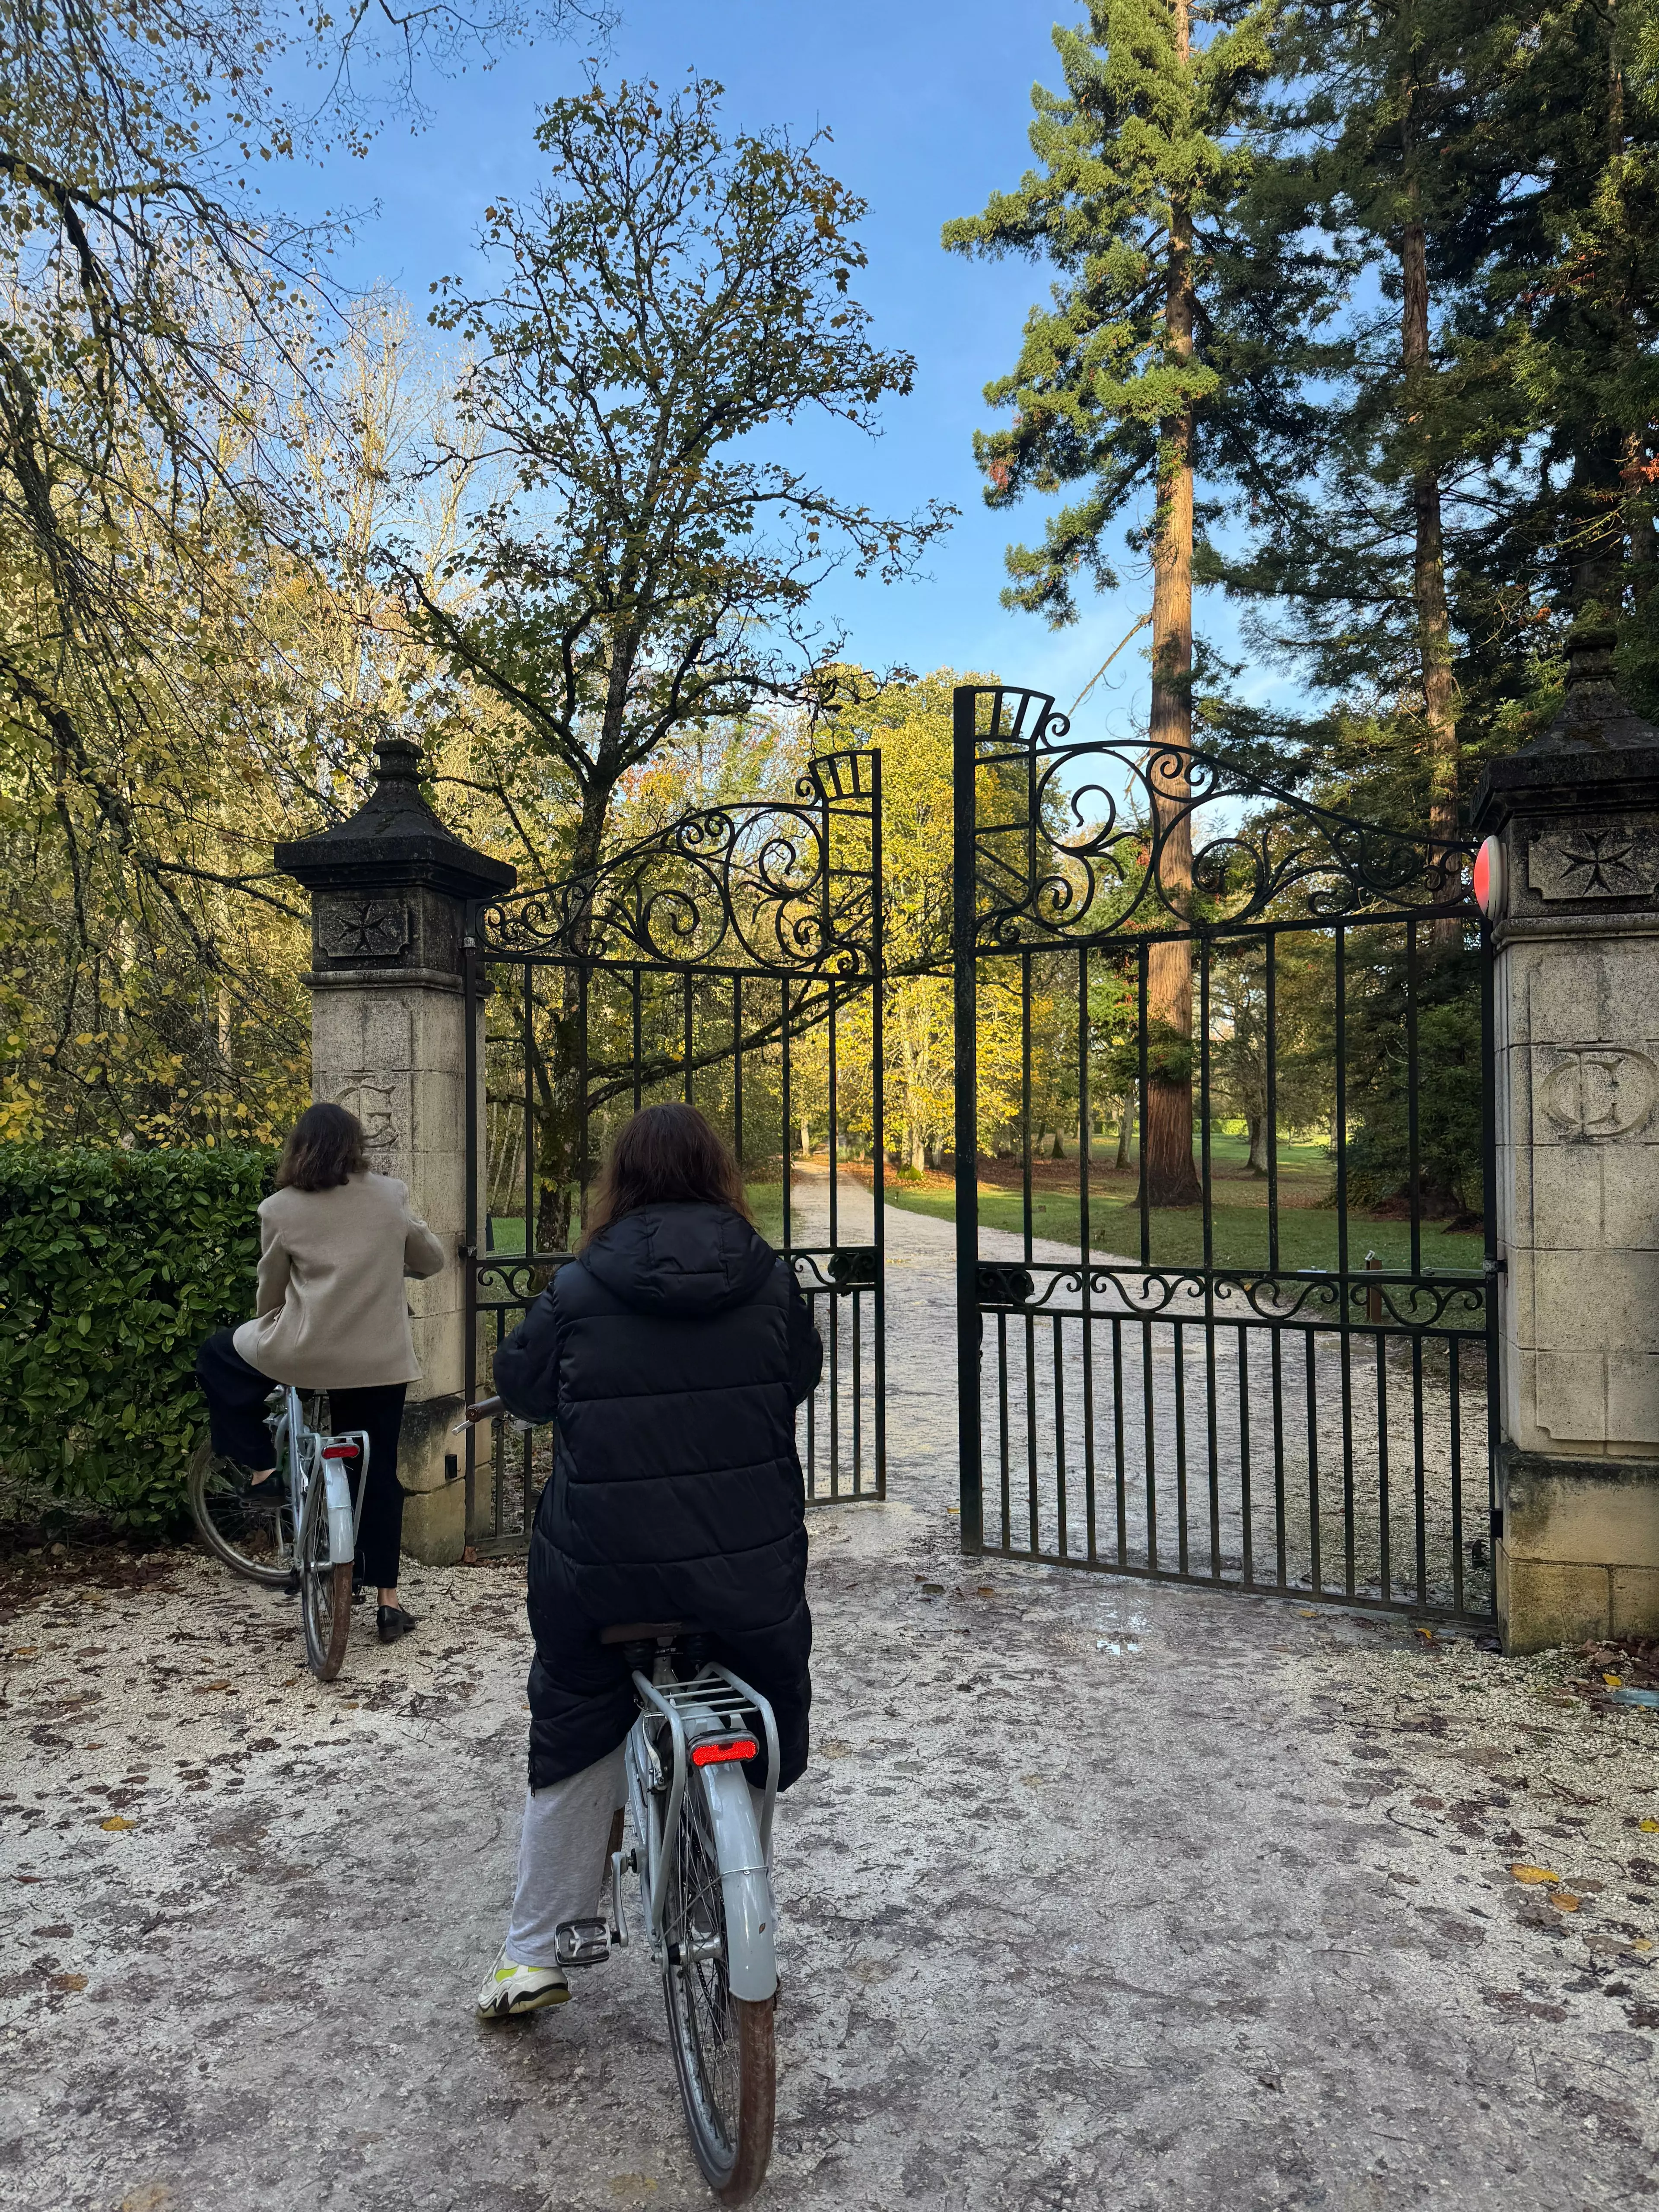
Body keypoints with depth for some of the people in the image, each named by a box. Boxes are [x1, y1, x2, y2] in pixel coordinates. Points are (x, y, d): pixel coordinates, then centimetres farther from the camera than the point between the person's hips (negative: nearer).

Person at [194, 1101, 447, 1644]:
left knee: (217, 1355, 26)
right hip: (381, 1360, 2)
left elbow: (269, 1290, 7)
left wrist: (269, 1324, 28)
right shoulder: (391, 1196, 1)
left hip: (305, 1352, -2)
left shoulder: (281, 1210, -3)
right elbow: (431, 1261, 12)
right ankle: (388, 1600, 16)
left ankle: (261, 1468, 19)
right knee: (379, 1472, 14)